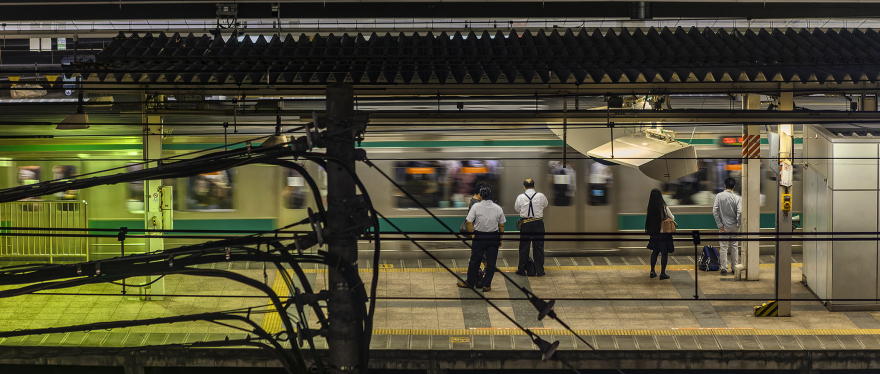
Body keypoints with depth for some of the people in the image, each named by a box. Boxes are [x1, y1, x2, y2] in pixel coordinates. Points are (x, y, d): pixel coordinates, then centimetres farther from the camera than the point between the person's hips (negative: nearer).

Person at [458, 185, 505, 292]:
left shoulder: (476, 206, -7)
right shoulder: (498, 208, 1)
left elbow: (469, 223, -9)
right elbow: (501, 225, 5)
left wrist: (473, 233, 2)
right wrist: (500, 239, 13)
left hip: (479, 236, -2)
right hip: (494, 237, 2)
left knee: (475, 260, 11)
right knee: (491, 262, 7)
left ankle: (470, 282, 22)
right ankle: (487, 285, 10)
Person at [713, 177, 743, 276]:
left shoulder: (719, 196, -5)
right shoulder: (737, 198, -7)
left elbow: (715, 211, -10)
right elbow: (740, 212, -15)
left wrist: (719, 224, -7)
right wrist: (738, 224, -1)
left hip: (724, 227, -1)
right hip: (734, 227, 1)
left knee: (724, 247, 4)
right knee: (734, 247, 11)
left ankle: (724, 269, 3)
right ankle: (734, 268, 16)